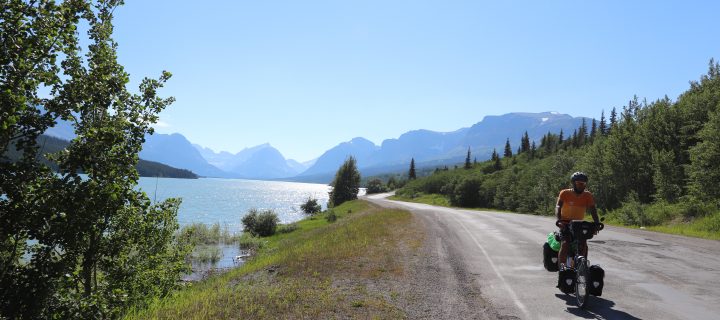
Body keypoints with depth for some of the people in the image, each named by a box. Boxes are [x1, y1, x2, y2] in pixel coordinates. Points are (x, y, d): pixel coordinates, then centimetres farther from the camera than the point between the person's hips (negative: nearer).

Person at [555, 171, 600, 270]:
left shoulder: (588, 196, -3)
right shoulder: (565, 193, -10)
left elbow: (593, 210, -12)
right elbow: (558, 207, -20)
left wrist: (596, 224, -29)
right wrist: (559, 220, -38)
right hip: (565, 225, -3)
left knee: (583, 246, -13)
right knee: (565, 245, -22)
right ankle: (561, 267, -11)